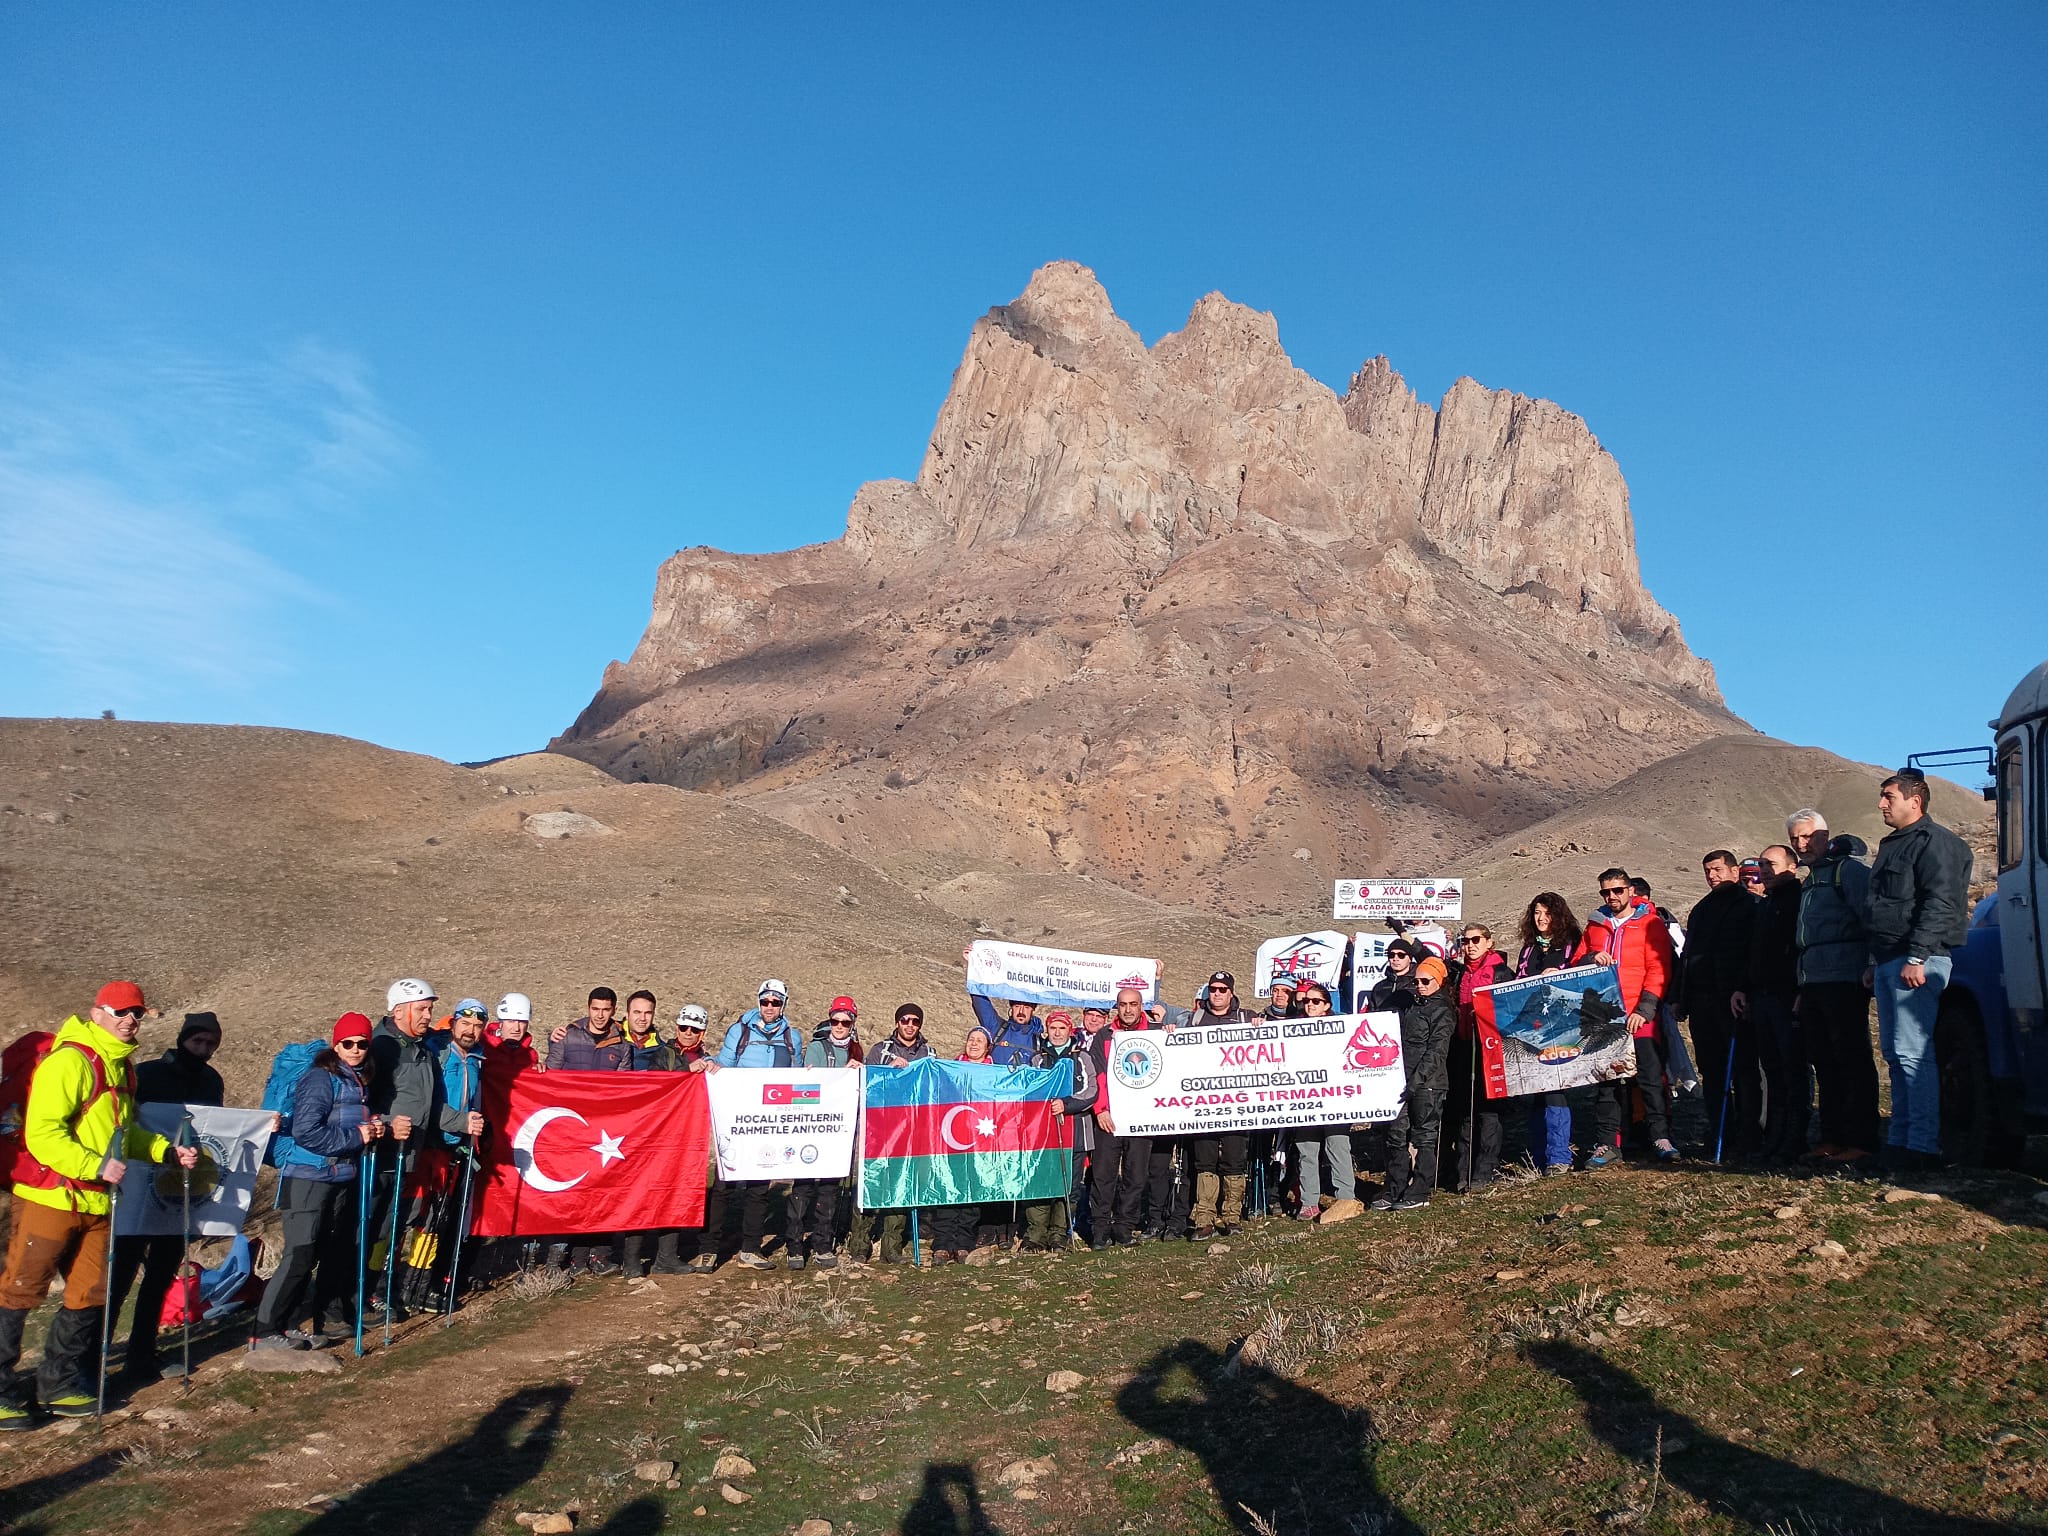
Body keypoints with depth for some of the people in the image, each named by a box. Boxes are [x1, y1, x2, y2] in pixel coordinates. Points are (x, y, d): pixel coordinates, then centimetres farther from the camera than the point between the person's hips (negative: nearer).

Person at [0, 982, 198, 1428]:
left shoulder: (119, 1065, 14)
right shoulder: (70, 1060, -15)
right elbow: (41, 1133, -22)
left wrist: (169, 1152, 14)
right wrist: (97, 1165, -26)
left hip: (96, 1203, 9)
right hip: (50, 1199, -9)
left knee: (90, 1294, 12)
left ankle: (61, 1384, 25)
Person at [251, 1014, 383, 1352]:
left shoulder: (358, 1081, 12)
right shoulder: (321, 1078, -14)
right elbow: (306, 1132, -22)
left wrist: (372, 1128, 3)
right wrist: (356, 1136, -17)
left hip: (343, 1178, 9)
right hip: (309, 1179, -9)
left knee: (339, 1251, 14)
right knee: (300, 1256, -11)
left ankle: (328, 1317, 26)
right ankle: (266, 1332, -4)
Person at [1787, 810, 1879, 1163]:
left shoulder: (1849, 868, -5)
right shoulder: (1811, 879, 23)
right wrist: (1801, 988, 22)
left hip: (1844, 981, -9)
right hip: (1813, 984, 9)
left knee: (1853, 1061, -6)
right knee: (1825, 1063, 11)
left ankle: (1860, 1141, -5)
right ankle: (1832, 1138, 17)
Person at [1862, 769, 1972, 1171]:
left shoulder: (1934, 841, -8)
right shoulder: (1892, 845, 22)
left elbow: (1939, 904, -19)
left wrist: (1917, 957, -24)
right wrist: (1874, 964, 23)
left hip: (1917, 961, -10)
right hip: (1888, 962, 10)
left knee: (1912, 1053, -12)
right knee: (1894, 1053, 10)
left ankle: (1924, 1145, -9)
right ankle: (1900, 1138, 15)